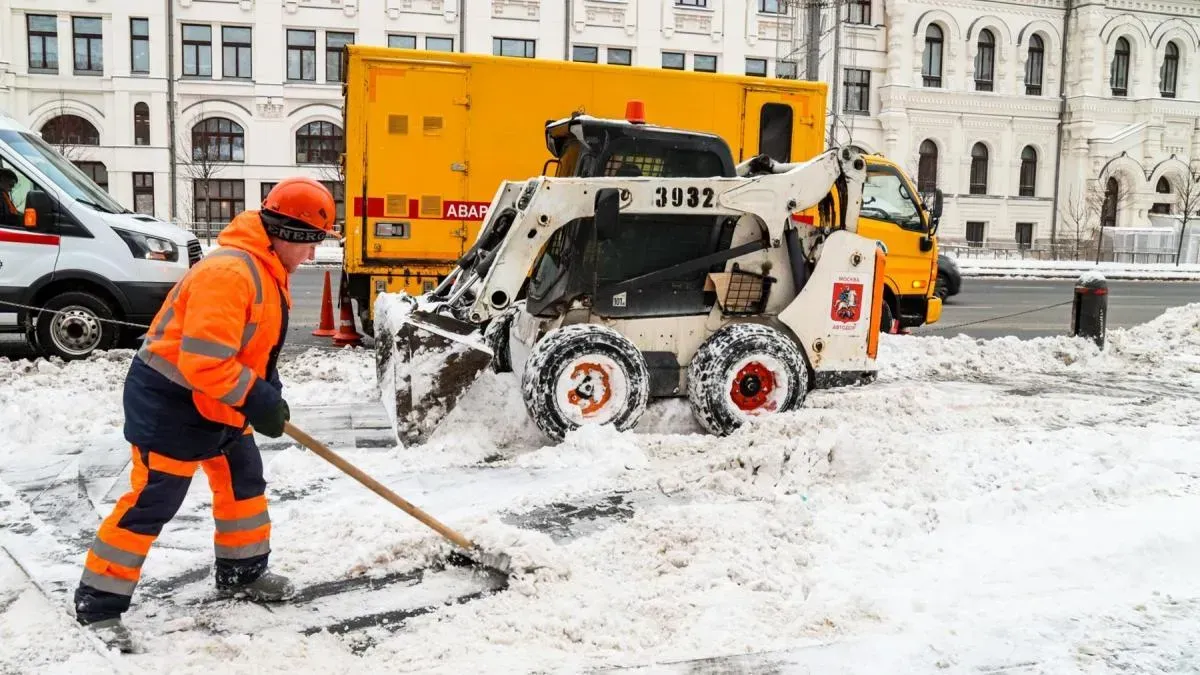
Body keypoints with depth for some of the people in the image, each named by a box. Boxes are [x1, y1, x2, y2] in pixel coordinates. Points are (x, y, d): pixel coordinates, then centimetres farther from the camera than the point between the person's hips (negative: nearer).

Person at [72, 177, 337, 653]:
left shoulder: (267, 271, 6)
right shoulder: (229, 272, -29)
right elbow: (203, 361, -33)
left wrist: (269, 394, 6)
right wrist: (257, 400, -26)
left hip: (219, 404, 10)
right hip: (171, 403, -10)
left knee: (244, 482, 17)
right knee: (150, 503, -3)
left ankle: (242, 573, 34)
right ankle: (97, 606, 11)